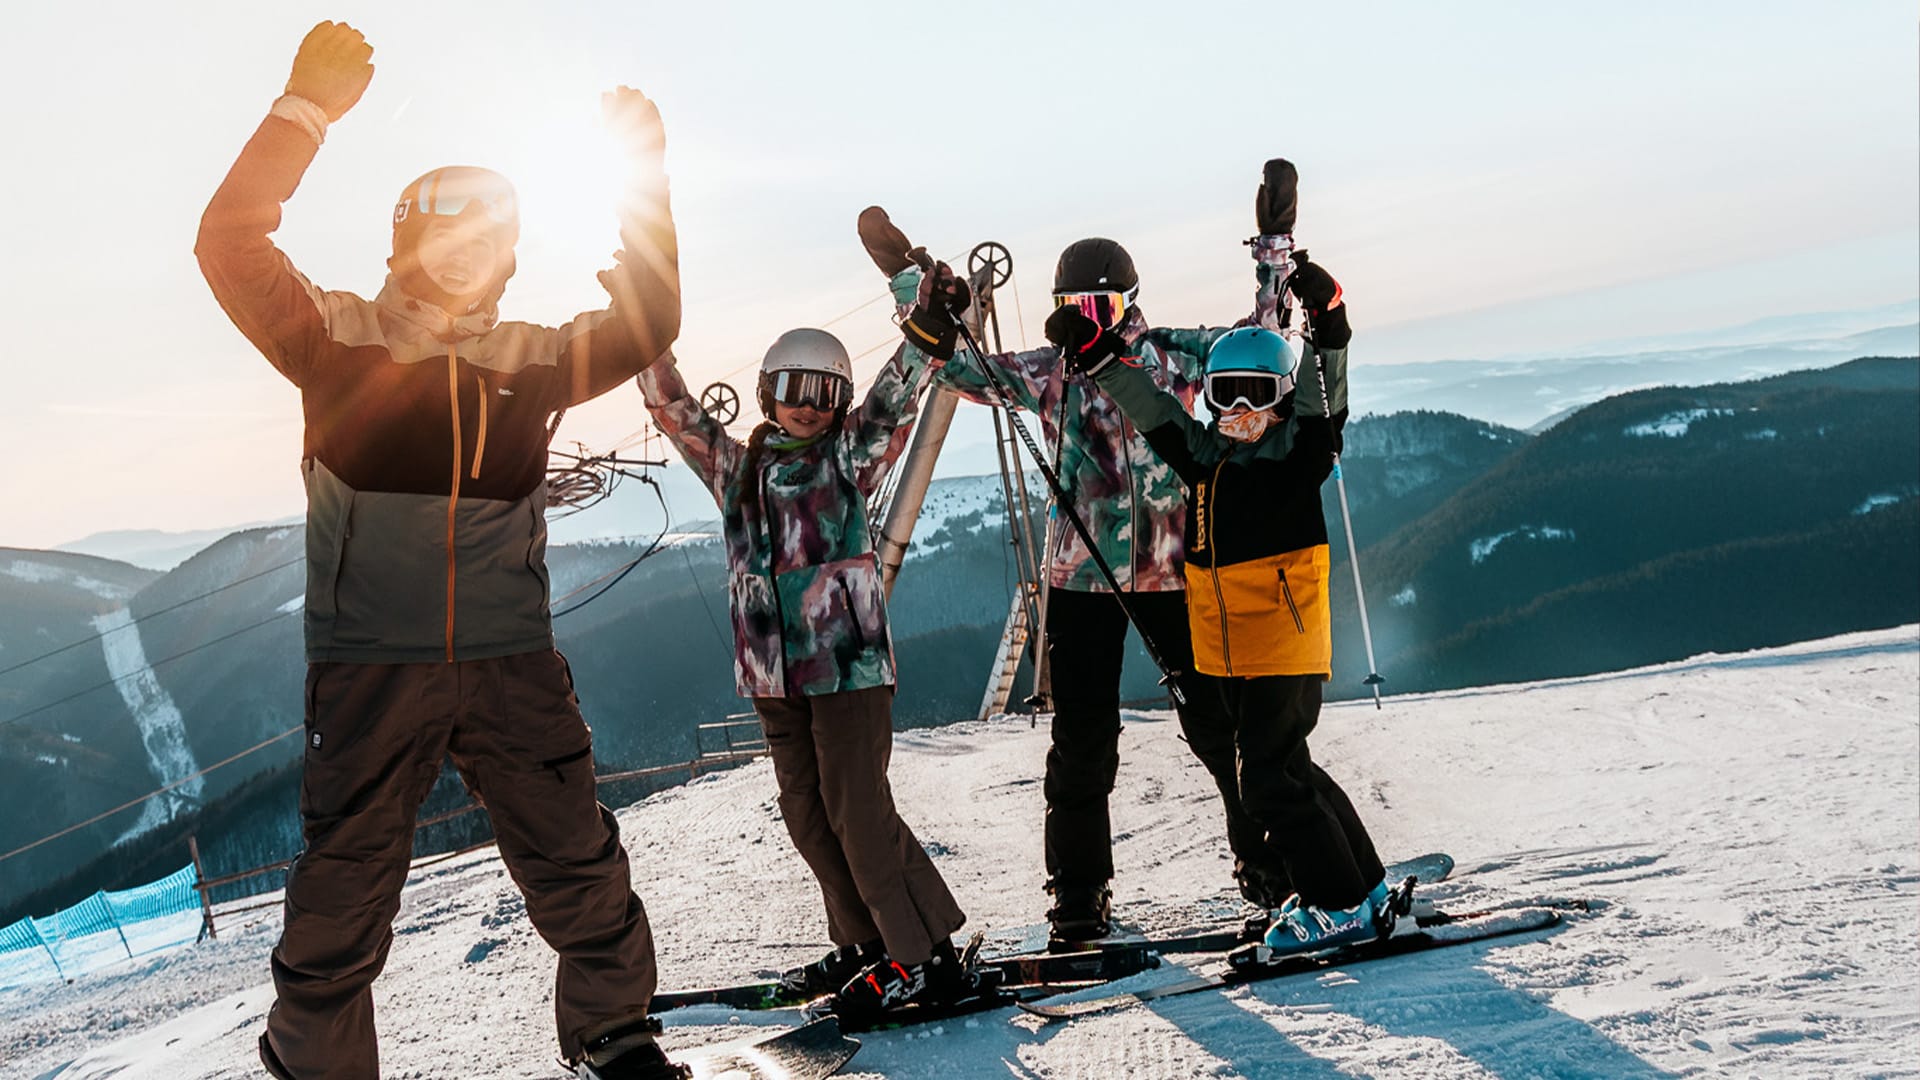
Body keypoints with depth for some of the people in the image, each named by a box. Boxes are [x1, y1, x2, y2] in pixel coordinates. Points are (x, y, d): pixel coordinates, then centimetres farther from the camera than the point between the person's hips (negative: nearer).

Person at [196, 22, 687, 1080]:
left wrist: (642, 179, 6)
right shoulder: (337, 339, 0)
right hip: (369, 666, -3)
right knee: (345, 884, 3)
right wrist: (305, 111, -14)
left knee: (580, 865, 8)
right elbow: (230, 247, -10)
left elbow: (646, 321, 13)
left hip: (512, 664, 3)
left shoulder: (530, 359, 11)